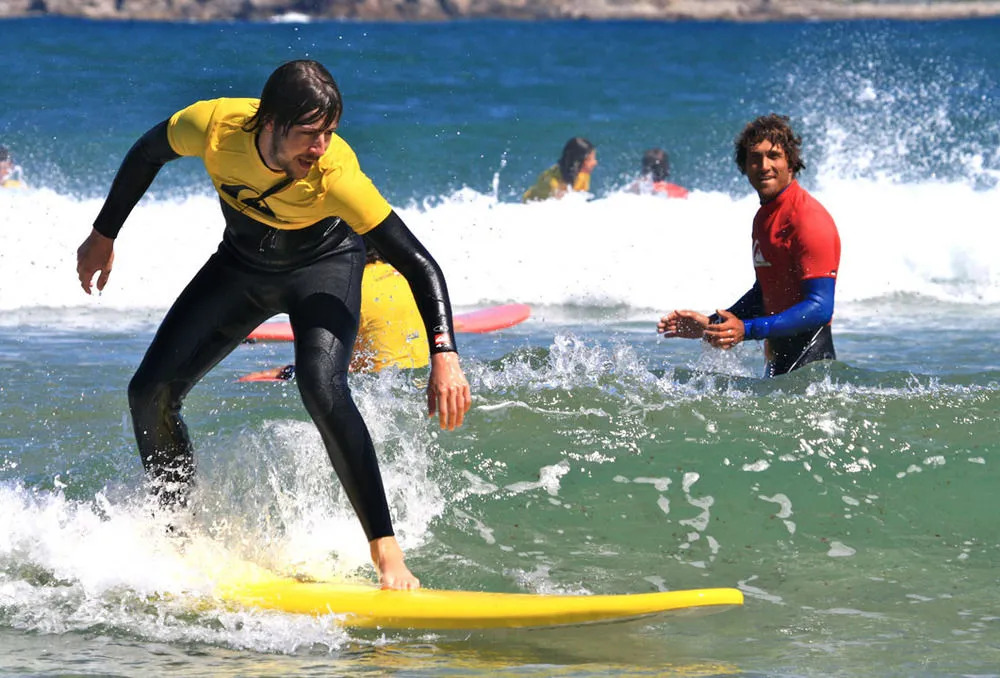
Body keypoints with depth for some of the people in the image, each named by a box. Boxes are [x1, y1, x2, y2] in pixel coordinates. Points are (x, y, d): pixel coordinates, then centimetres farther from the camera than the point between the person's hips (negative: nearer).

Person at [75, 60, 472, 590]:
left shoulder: (336, 175, -38)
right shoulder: (214, 126, -31)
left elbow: (418, 264, -37)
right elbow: (148, 153, -7)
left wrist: (444, 357, -49)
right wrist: (103, 236, 2)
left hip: (323, 267, -4)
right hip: (242, 263, 4)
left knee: (322, 389, -31)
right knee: (151, 392, -3)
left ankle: (386, 552, -25)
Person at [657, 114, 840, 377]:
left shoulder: (809, 220, -16)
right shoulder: (765, 216, 13)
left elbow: (820, 308, -22)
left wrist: (749, 330, -28)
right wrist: (711, 325, 14)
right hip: (778, 354, 9)